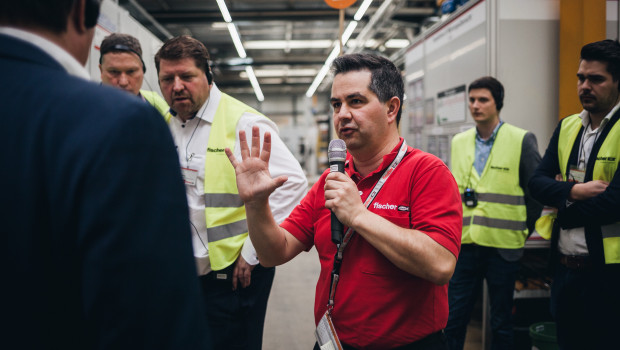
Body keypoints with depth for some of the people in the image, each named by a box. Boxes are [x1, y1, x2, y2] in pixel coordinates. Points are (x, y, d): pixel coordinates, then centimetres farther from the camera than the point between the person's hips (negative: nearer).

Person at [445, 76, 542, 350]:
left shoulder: (522, 140, -5)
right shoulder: (459, 142, 9)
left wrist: (523, 232, 2)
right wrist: (456, 226, 9)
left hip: (502, 246, -3)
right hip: (465, 243, 4)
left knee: (501, 323, 10)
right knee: (453, 319, 7)